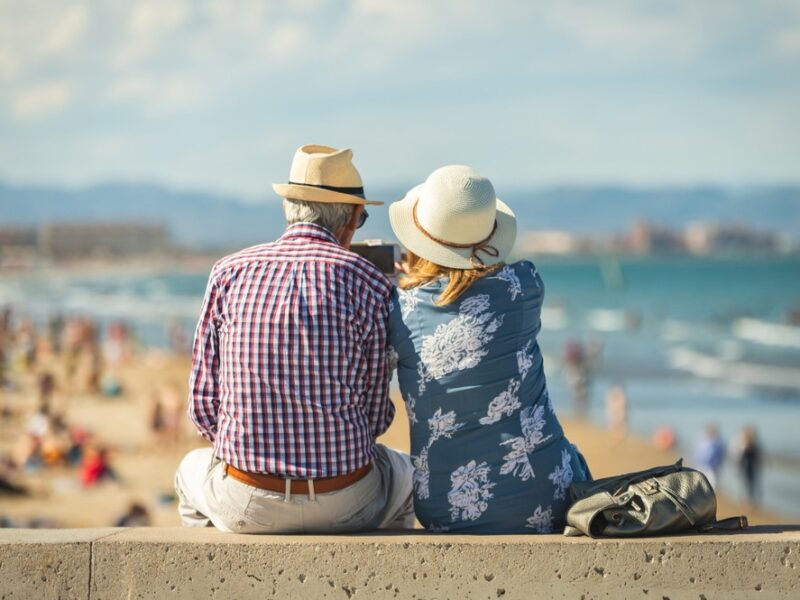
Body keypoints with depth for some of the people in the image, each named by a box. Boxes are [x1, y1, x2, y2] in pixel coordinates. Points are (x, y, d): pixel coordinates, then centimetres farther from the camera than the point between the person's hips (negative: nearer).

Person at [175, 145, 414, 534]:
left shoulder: (229, 273, 1)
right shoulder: (368, 282, -4)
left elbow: (203, 405, 2)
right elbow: (376, 416, -1)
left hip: (243, 507, 1)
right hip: (345, 505, -1)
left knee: (194, 469, 38)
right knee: (402, 472, 35)